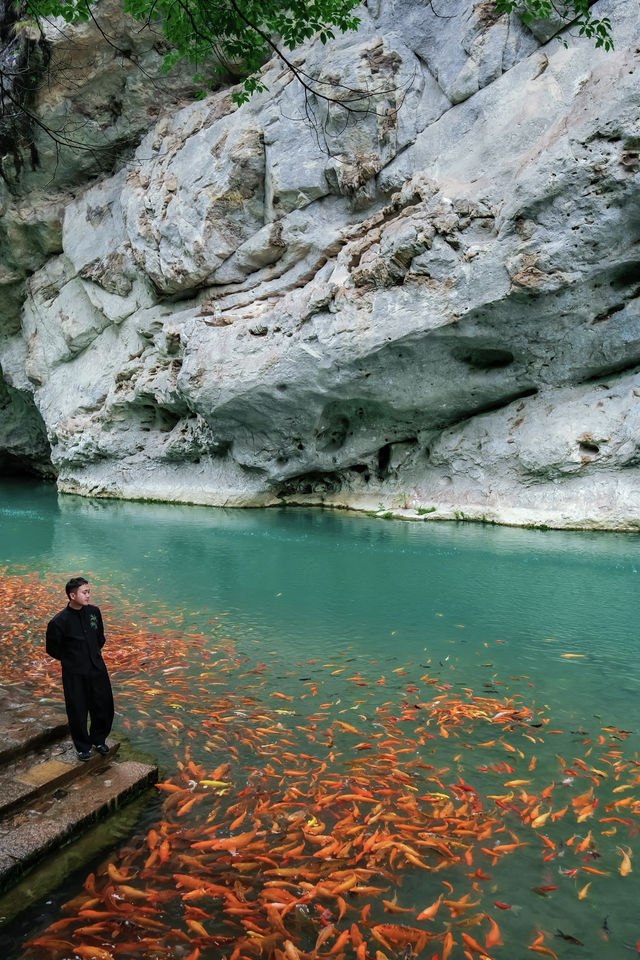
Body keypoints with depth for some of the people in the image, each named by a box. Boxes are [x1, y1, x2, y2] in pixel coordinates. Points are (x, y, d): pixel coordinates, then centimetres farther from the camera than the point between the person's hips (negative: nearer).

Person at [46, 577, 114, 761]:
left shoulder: (94, 611, -3)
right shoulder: (59, 622, -18)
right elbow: (52, 648, -4)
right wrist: (71, 661, -1)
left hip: (97, 668, 4)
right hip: (74, 675, -4)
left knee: (104, 707, 12)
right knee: (78, 712, 8)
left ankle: (99, 740, 37)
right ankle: (83, 747, 30)